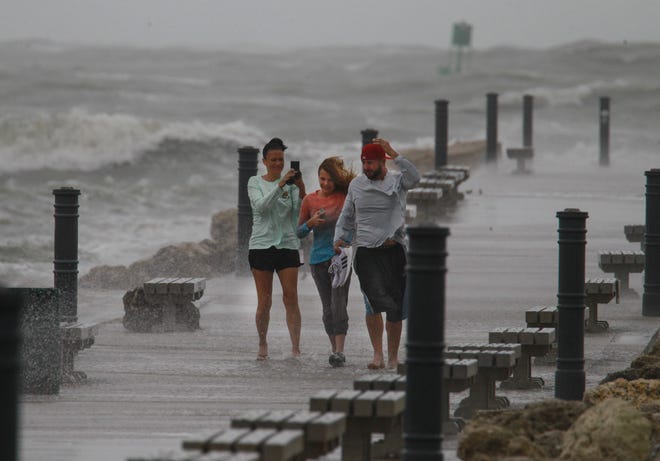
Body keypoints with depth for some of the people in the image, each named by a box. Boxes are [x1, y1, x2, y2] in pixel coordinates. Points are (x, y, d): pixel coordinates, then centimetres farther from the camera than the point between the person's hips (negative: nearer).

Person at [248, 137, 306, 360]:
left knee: (291, 298, -9)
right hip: (261, 244, 0)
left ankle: (296, 348, -11)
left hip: (288, 244, 0)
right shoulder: (255, 182, 5)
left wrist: (301, 190, -21)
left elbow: (300, 212, -5)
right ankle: (262, 344, 21)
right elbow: (261, 205, -14)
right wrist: (280, 185, -25)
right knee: (264, 302, 2)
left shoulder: (291, 183, 6)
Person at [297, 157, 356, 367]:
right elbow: (299, 232, 10)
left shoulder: (347, 196, -2)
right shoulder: (310, 200, 5)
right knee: (328, 308, 6)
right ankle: (335, 349, 14)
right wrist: (311, 223, -9)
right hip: (319, 257, 3)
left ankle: (339, 352, -19)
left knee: (338, 304, -15)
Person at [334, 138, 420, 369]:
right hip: (366, 252, 1)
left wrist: (393, 154, -23)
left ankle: (393, 357, 14)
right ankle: (377, 354, -13)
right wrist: (340, 237, 7)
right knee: (375, 298, -17)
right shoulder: (356, 185, 11)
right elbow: (346, 216, 21)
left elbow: (414, 178, -21)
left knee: (396, 308, 2)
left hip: (394, 250, -1)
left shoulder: (397, 181, 2)